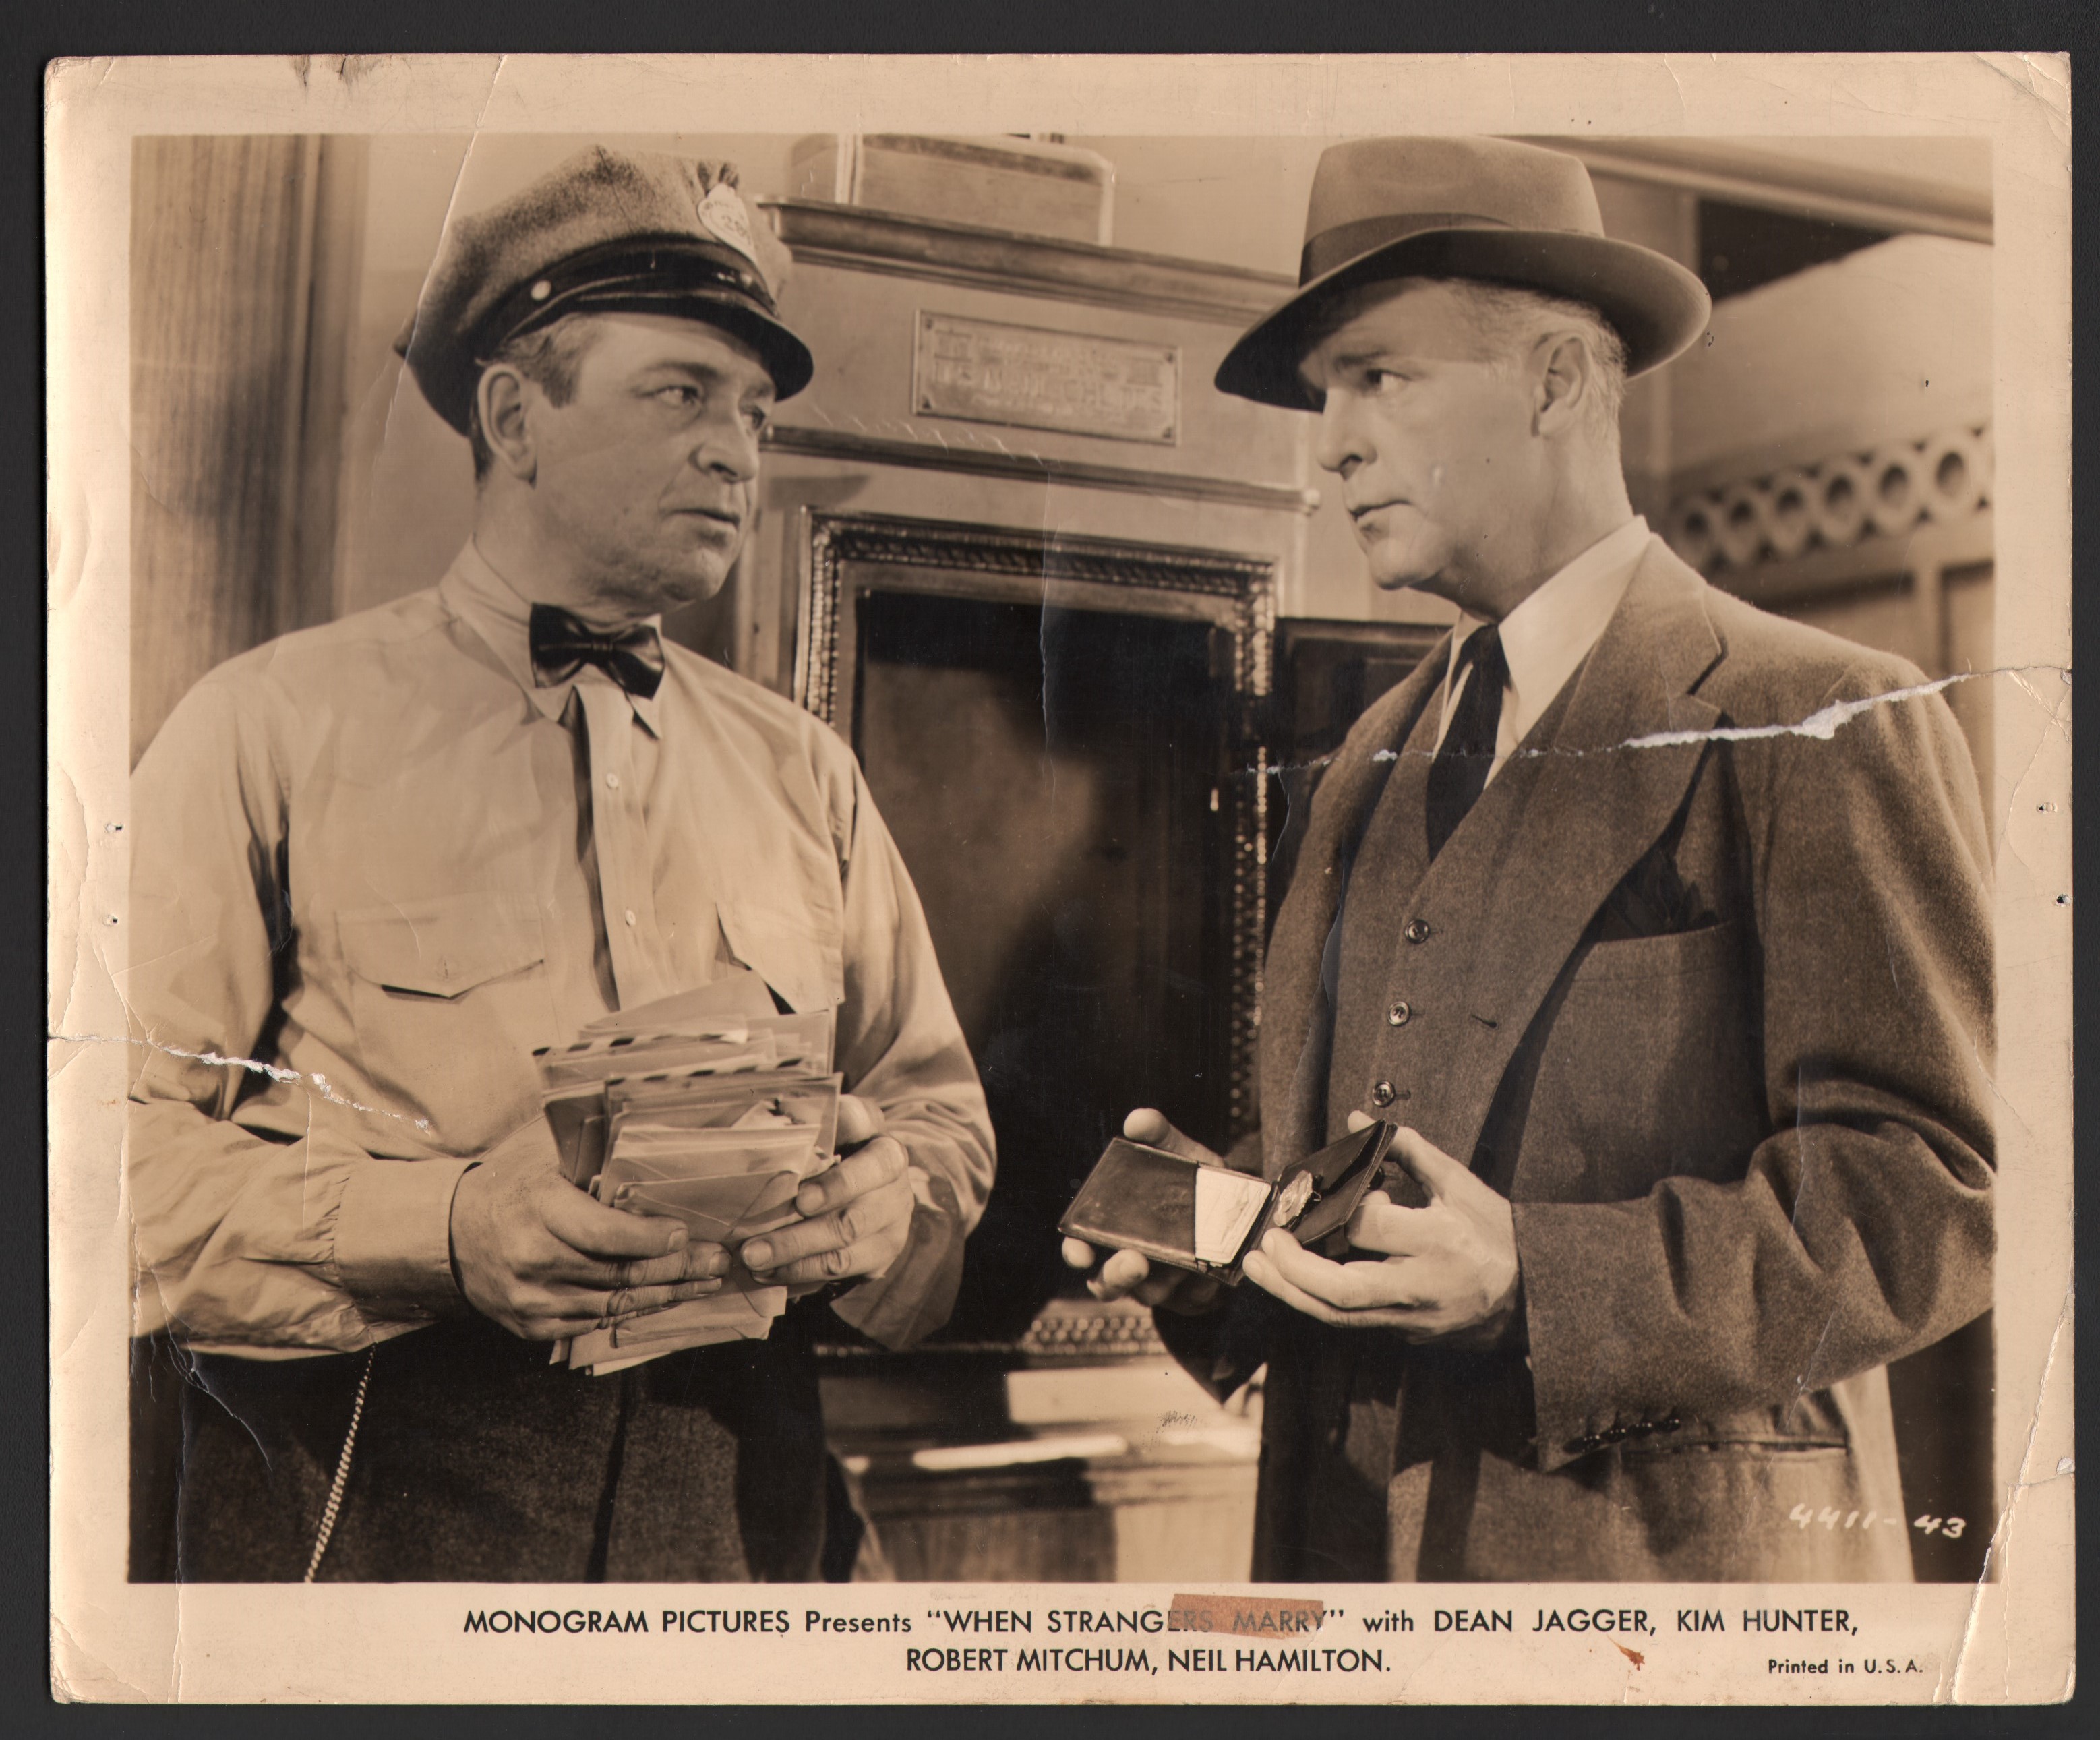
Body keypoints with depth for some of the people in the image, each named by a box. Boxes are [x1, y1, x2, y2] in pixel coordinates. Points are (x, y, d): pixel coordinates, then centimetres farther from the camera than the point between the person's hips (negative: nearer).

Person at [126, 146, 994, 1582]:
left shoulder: (804, 774, 11)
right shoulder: (271, 732, -1)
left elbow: (938, 1103, 15)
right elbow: (125, 1144, -7)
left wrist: (887, 1195, -8)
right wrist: (440, 1230, -21)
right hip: (364, 1505, -3)